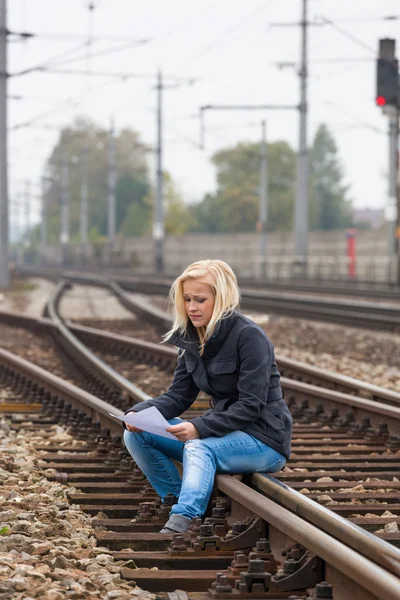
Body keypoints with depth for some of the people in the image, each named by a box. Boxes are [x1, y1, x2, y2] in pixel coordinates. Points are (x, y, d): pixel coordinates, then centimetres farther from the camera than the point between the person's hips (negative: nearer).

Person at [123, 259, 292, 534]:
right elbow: (178, 396, 5)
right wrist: (141, 412, -15)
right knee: (137, 435, -5)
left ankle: (181, 523, -55)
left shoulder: (249, 336, -17)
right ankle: (177, 501, -8)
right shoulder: (192, 338, 5)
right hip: (224, 431, 8)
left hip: (264, 439, -8)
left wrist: (200, 428, -33)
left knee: (198, 448, -37)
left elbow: (251, 406, -22)